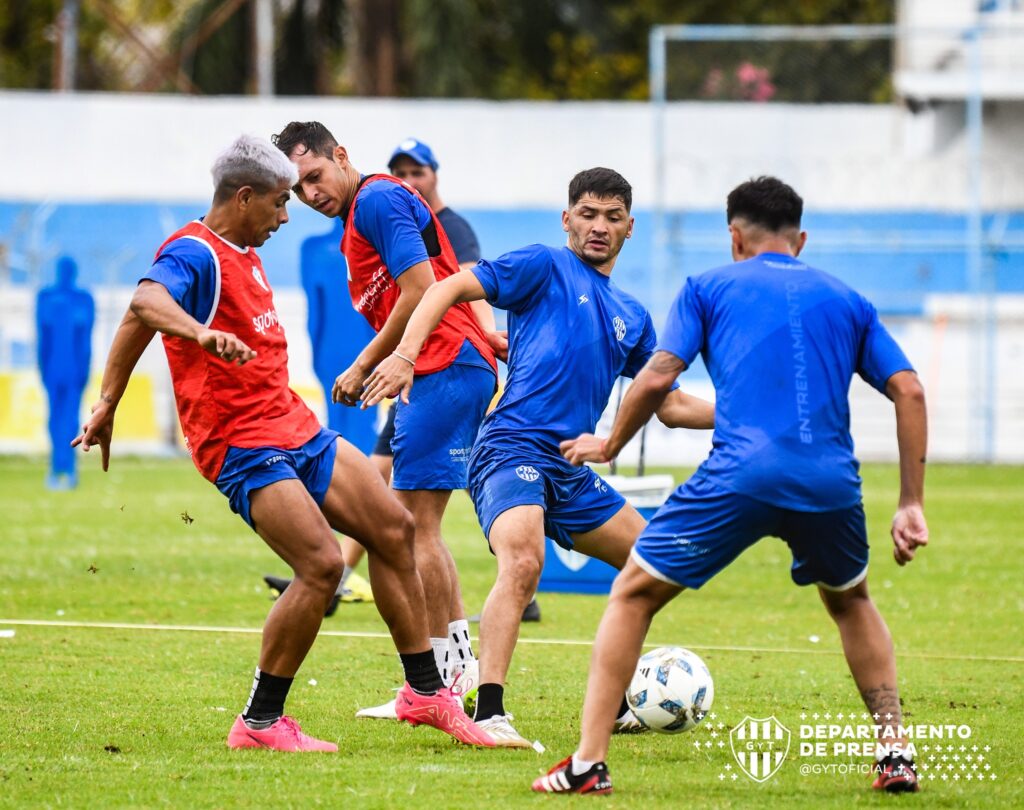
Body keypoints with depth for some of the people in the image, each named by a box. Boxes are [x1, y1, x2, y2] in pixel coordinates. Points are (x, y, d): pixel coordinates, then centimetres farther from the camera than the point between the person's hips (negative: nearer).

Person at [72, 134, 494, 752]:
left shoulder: (246, 254, 17)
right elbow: (146, 304, -35)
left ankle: (425, 691, 18)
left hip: (296, 427, 10)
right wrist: (201, 333, -53)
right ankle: (261, 723, -10)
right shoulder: (194, 254, -13)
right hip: (241, 445, -10)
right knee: (322, 564, -20)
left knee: (394, 527, 8)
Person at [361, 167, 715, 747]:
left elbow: (670, 406, 26)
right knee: (523, 563, -31)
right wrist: (405, 354, -21)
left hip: (569, 470, 8)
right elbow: (450, 289, -6)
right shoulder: (546, 267, 1)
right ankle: (489, 714, -36)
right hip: (514, 445, -8)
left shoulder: (632, 316, 20)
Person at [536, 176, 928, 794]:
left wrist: (609, 446, 23)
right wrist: (912, 506, 14)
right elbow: (909, 390, 13)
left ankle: (589, 763, 1)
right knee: (851, 602, 32)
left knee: (634, 595, 11)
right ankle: (896, 756, 21)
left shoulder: (710, 287, 16)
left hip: (741, 476, -3)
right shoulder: (846, 301, 23)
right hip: (832, 483, 3)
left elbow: (657, 379, 5)